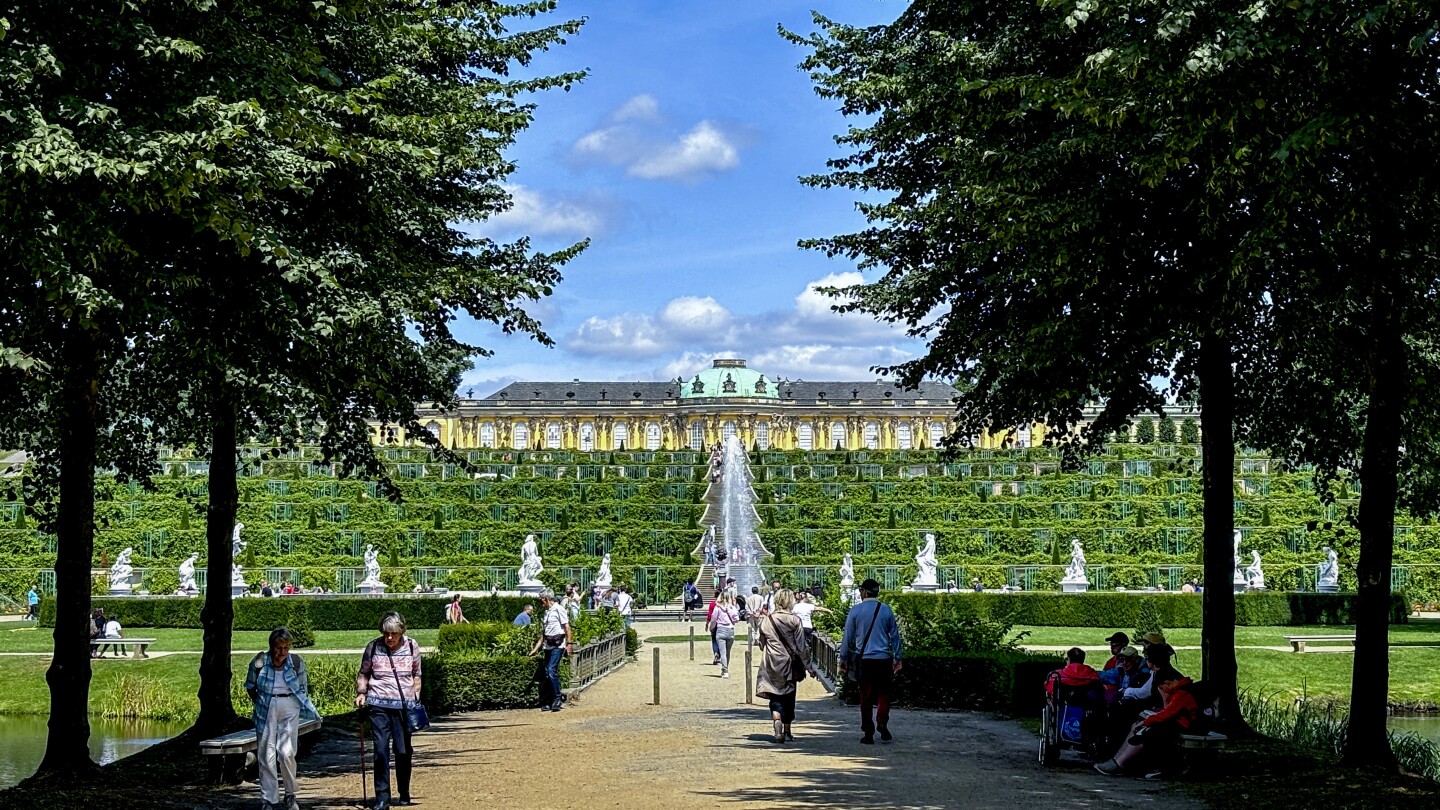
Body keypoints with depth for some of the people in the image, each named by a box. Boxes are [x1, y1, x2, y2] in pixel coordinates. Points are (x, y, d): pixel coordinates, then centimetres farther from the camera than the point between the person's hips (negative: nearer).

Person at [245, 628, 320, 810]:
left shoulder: (297, 663, -4)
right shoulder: (259, 662, -7)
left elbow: (303, 689, 10)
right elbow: (250, 687, 10)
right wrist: (261, 704, 10)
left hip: (290, 708, 0)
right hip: (266, 709, 0)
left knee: (286, 752, -8)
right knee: (266, 755, 1)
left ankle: (290, 795, 11)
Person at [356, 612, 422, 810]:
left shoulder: (412, 647, 2)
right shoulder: (373, 647, -1)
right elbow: (363, 673, 10)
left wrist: (416, 695, 4)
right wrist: (361, 693, -5)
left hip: (404, 705, 1)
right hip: (378, 705, -1)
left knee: (403, 751, 3)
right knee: (381, 751, -7)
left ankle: (404, 794, 21)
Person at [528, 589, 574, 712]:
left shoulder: (558, 610, -6)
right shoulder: (546, 613, 18)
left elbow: (567, 628, -10)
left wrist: (569, 644, -17)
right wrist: (535, 649, 20)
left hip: (558, 645, -8)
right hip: (548, 646, 8)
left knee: (552, 670, -18)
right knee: (547, 673, 5)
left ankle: (558, 697, -10)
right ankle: (552, 702, 8)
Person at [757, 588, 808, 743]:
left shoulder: (766, 620, -4)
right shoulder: (794, 620, -10)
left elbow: (762, 643, 6)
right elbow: (800, 645, -5)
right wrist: (805, 661, 7)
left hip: (772, 662, 0)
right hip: (789, 663, 0)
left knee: (775, 697, 2)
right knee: (789, 696, 14)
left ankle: (777, 723, -24)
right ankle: (787, 731, 22)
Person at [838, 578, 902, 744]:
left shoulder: (856, 611, -2)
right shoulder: (886, 610, 3)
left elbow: (847, 637, 2)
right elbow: (895, 635, 9)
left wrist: (843, 659, 11)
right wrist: (897, 658, 18)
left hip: (864, 659, -1)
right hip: (884, 658, 1)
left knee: (866, 696, 6)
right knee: (884, 693, 11)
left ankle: (868, 733, 6)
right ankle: (882, 722, -10)